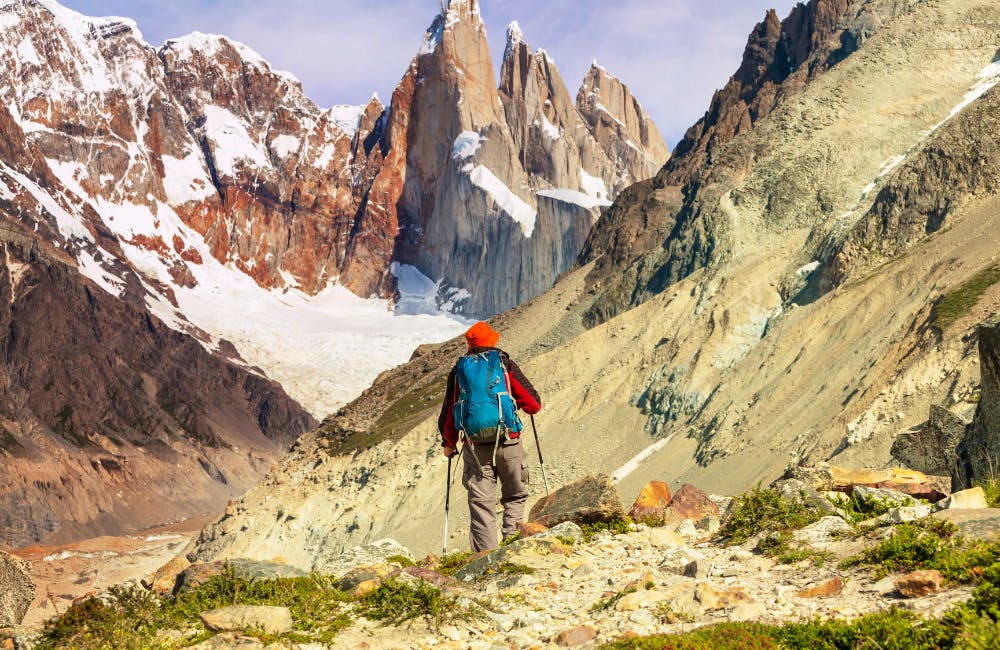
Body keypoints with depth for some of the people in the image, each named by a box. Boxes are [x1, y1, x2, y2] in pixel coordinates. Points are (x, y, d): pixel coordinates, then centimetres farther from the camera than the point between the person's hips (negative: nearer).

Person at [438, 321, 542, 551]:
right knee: (515, 496, 14)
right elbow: (533, 404, 4)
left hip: (474, 446, 1)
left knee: (481, 504, 3)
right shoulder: (505, 364, 5)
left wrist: (449, 443, 31)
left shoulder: (458, 370, 12)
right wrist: (529, 405, 28)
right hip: (508, 442, -1)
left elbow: (448, 414, 15)